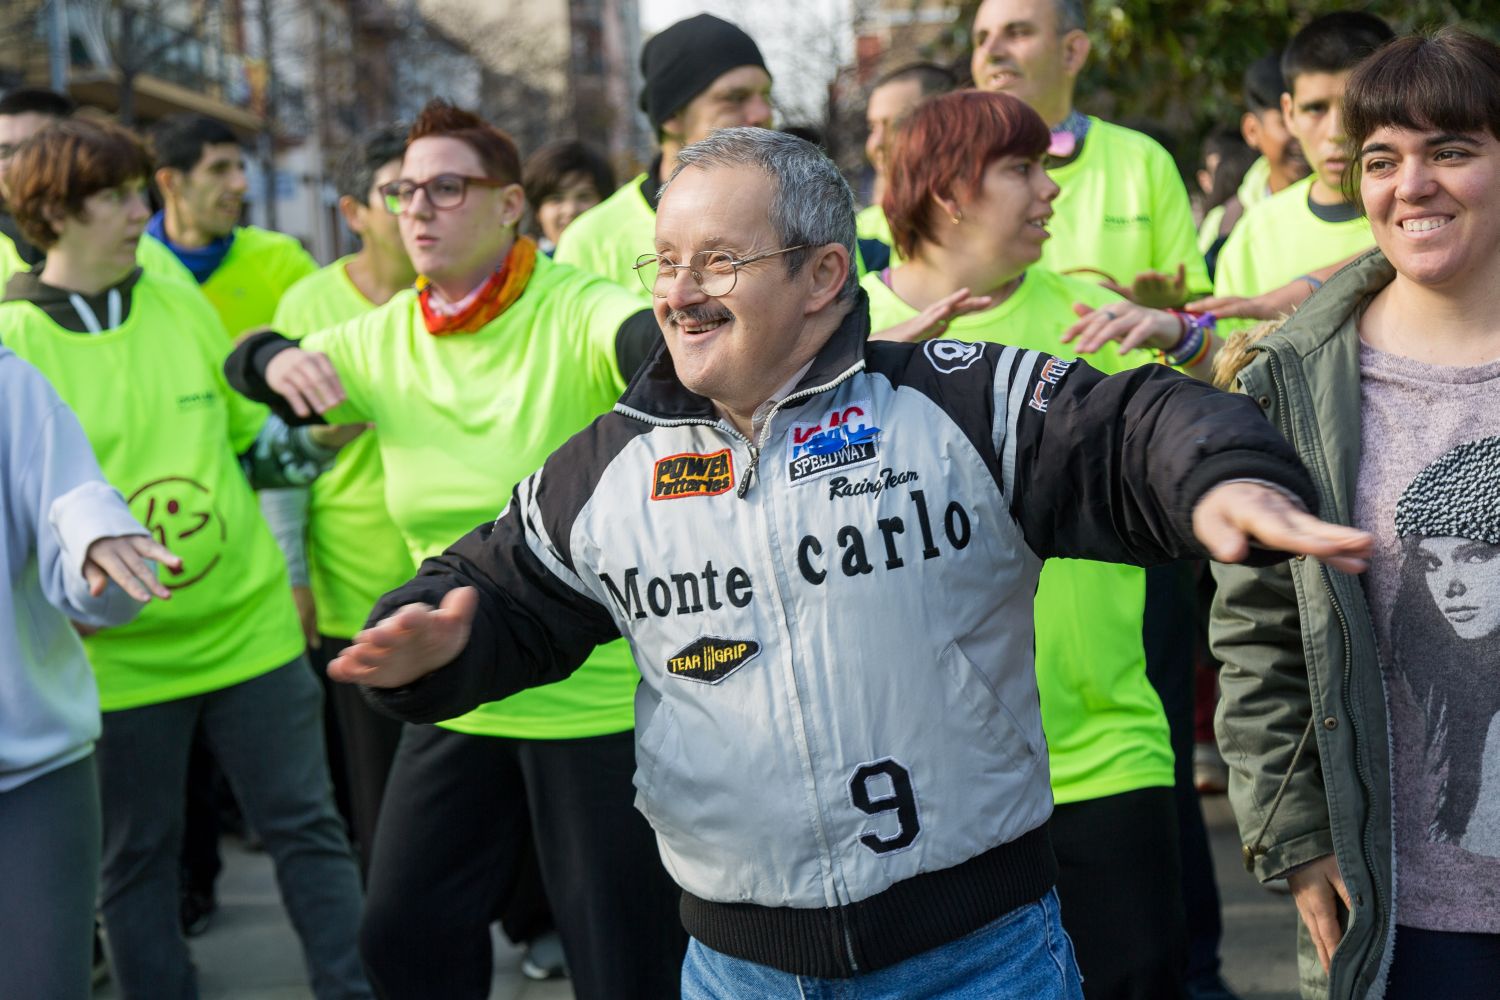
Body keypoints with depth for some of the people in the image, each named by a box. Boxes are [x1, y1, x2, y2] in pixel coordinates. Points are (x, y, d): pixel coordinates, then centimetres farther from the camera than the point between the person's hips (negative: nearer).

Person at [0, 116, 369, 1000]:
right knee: (137, 859, 10)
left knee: (308, 827, 7)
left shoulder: (182, 306, 5)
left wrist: (309, 441, -6)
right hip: (120, 655, -3)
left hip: (249, 624, 3)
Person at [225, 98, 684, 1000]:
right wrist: (279, 360, -6)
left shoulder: (576, 313, -16)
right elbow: (247, 367, 19)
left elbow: (655, 342, -38)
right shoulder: (383, 339, 3)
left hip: (603, 696, -6)